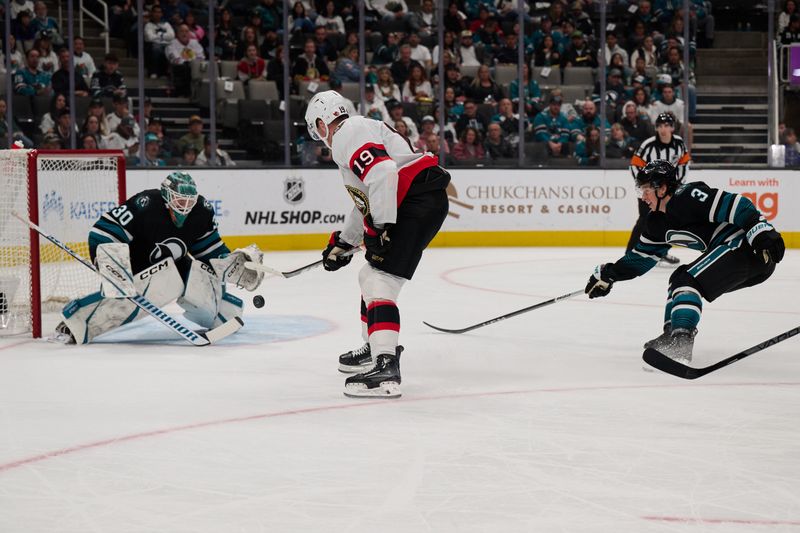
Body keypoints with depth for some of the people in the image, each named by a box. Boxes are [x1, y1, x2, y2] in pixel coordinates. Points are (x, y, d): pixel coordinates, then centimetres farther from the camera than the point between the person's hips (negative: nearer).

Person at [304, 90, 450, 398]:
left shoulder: (346, 135, -8)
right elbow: (366, 202, 33)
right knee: (371, 275, 25)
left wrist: (379, 227, -22)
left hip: (419, 201, -11)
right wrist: (342, 243, 38)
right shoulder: (360, 131, 26)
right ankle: (377, 347, 40)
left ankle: (386, 369, -29)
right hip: (410, 206, 11)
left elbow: (382, 173, -25)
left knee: (379, 281, -18)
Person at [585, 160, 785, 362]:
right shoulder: (657, 220, 15)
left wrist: (763, 232, -33)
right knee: (679, 278, 18)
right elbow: (643, 255, 26)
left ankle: (680, 344, -26)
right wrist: (608, 274, 23)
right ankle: (672, 335, 20)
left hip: (746, 245, -10)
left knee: (688, 281, -17)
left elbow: (735, 206, -24)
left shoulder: (688, 197, -16)